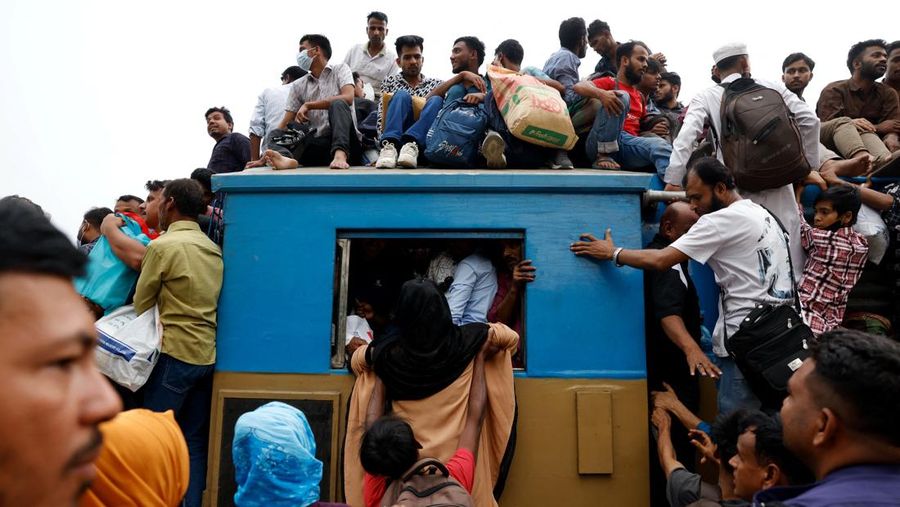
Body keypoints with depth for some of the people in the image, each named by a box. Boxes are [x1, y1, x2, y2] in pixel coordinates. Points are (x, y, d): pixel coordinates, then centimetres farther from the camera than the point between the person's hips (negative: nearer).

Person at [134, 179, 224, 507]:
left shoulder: (162, 246, -10)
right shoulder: (214, 249, 8)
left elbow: (141, 304, -1)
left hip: (174, 354, -6)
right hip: (207, 354, 6)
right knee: (195, 441, 11)